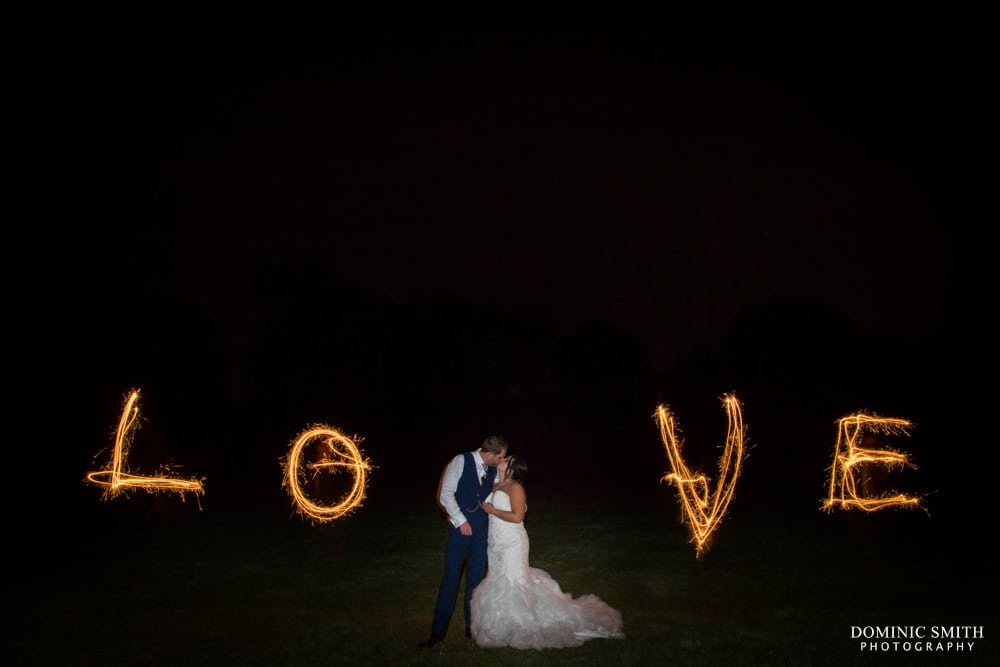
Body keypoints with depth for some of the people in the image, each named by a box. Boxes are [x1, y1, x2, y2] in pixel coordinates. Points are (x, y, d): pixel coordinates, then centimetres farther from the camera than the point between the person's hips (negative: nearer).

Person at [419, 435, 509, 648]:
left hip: (481, 534, 4)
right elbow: (446, 494, -10)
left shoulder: (494, 470, 3)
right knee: (450, 580, 0)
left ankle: (472, 627, 22)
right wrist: (460, 520, -13)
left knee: (475, 580, 10)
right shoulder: (461, 461, -10)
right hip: (460, 530, -4)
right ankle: (438, 632, 9)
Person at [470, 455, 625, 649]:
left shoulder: (515, 487, -14)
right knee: (498, 581, 13)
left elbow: (517, 516, -22)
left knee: (512, 582, -2)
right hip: (497, 544, 8)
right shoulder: (496, 486, 10)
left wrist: (492, 510, -17)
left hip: (512, 544, -8)